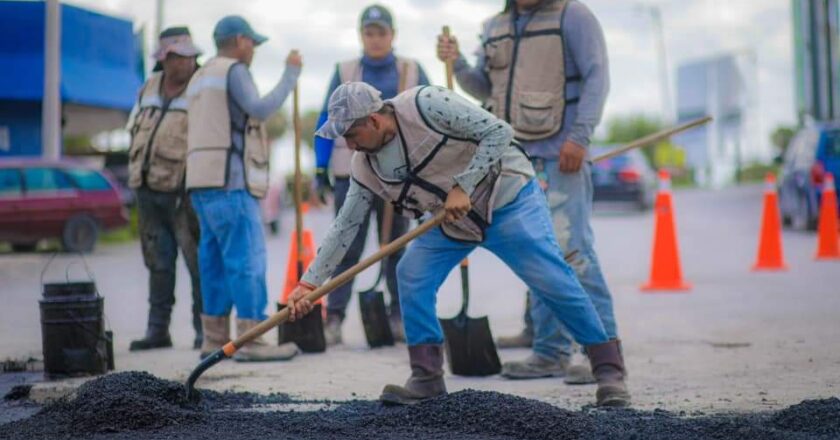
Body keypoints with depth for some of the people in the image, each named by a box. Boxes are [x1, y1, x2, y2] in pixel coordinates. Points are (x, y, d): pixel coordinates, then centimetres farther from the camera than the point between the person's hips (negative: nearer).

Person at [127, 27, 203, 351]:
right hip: (148, 190, 6)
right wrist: (140, 167, 16)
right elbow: (135, 128, 22)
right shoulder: (149, 87, 11)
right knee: (158, 263, 11)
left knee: (199, 261, -4)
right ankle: (158, 330, 18)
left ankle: (205, 330, 3)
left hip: (184, 191, -6)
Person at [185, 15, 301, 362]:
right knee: (247, 257, -10)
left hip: (203, 180, 10)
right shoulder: (233, 70, -6)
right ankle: (251, 340, -13)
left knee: (215, 258, 9)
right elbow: (259, 109, -20)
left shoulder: (200, 77, 24)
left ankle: (215, 338, 10)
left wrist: (254, 135, 25)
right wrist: (290, 75, -13)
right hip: (229, 180, -10)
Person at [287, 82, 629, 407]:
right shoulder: (365, 168, -6)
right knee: (411, 276, -8)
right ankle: (427, 378, 3)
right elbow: (345, 226, 1)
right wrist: (309, 283, -3)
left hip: (508, 199, -6)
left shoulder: (425, 105, -26)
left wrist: (462, 186, -29)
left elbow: (499, 132, -26)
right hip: (453, 219, 7)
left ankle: (609, 369, 0)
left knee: (552, 281, -12)